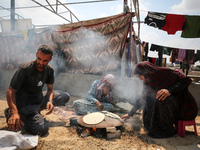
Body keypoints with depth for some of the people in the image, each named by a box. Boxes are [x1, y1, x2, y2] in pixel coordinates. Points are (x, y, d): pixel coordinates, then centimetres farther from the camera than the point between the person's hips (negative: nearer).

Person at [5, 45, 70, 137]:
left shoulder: (49, 70, -3)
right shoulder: (25, 68, -21)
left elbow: (50, 89, 2)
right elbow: (10, 91, -22)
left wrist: (50, 101, -21)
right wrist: (14, 113, -36)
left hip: (38, 98, 7)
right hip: (24, 103, -7)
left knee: (65, 97, -3)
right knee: (42, 129, -26)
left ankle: (36, 110, 1)